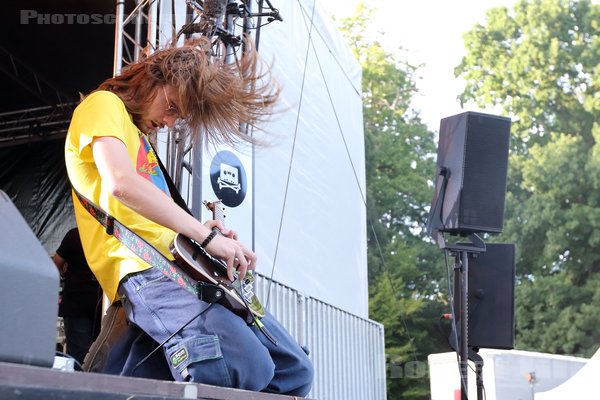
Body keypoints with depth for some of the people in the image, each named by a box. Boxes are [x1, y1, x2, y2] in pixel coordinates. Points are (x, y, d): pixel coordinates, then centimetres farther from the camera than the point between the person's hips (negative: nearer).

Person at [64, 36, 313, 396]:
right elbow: (122, 184, -18)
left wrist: (201, 231, 12)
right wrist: (206, 236, -16)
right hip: (144, 269, -10)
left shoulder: (138, 132, 31)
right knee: (247, 367, -32)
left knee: (295, 370, 2)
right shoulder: (104, 105, 2)